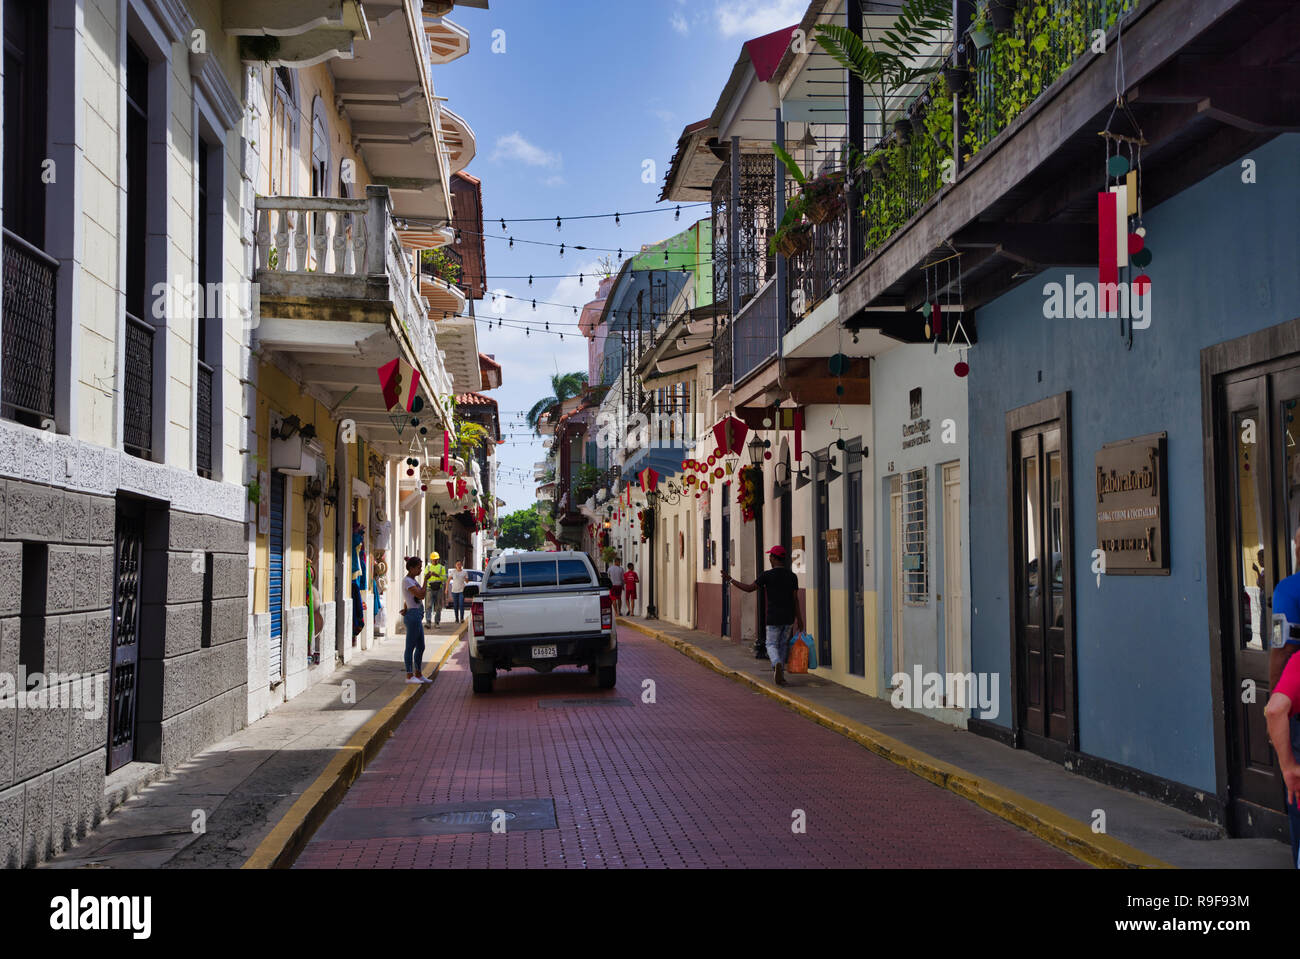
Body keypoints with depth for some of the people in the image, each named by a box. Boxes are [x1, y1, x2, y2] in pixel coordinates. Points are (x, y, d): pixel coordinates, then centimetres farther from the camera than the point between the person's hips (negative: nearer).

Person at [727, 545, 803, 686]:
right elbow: (795, 599, 1)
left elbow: (749, 588, -5)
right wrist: (799, 619, 6)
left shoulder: (767, 575, -8)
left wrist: (731, 580, 5)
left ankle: (777, 664, -26)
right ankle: (779, 674, 16)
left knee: (772, 645, 4)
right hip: (789, 617, 3)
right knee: (783, 645, 15)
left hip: (773, 618, -3)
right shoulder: (792, 577, 2)